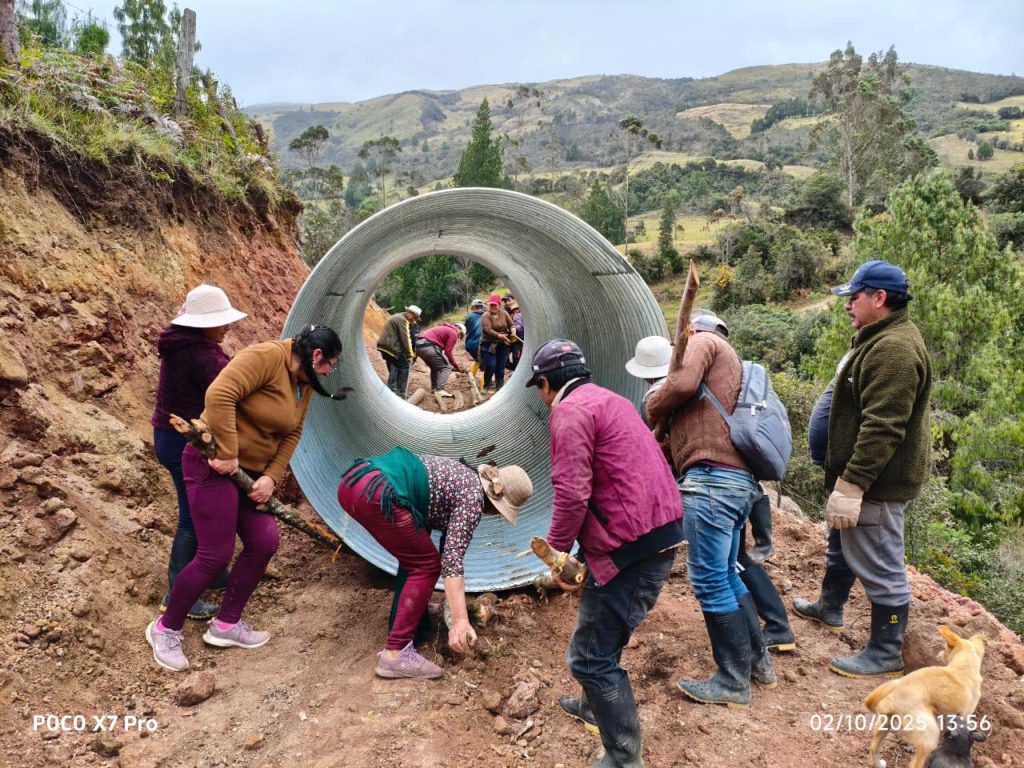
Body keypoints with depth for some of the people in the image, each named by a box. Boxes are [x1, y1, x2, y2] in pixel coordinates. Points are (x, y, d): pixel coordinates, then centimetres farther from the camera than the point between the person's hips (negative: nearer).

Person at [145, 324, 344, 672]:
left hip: (250, 471, 9)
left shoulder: (304, 384, 7)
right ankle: (166, 629, 16)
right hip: (213, 464, -9)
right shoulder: (266, 356, -21)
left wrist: (271, 476, -6)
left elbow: (291, 434, 7)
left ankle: (226, 624, 21)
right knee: (216, 555, -6)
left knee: (264, 542, 5)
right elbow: (219, 396, -31)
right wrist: (227, 454, -28)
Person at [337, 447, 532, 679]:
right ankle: (395, 654, -1)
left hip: (353, 479, 10)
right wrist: (460, 620, -13)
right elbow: (452, 558, -9)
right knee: (426, 565, 2)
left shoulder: (464, 478, 27)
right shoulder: (473, 497, 1)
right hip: (376, 493, -10)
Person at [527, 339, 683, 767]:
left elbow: (573, 492, -20)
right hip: (659, 531, 10)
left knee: (591, 656, -1)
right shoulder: (609, 400, 20)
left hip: (632, 544, -10)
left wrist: (557, 550, -7)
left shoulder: (570, 410, -10)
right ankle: (599, 705, 47)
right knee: (605, 634, 29)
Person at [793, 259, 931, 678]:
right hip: (859, 475, 11)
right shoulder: (881, 338, 12)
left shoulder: (893, 349, -24)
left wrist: (852, 485, -29)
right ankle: (829, 608, 46)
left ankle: (885, 654, 16)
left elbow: (881, 429, -30)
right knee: (842, 544, 27)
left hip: (877, 483, -11)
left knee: (879, 566, 1)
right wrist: (845, 479, 24)